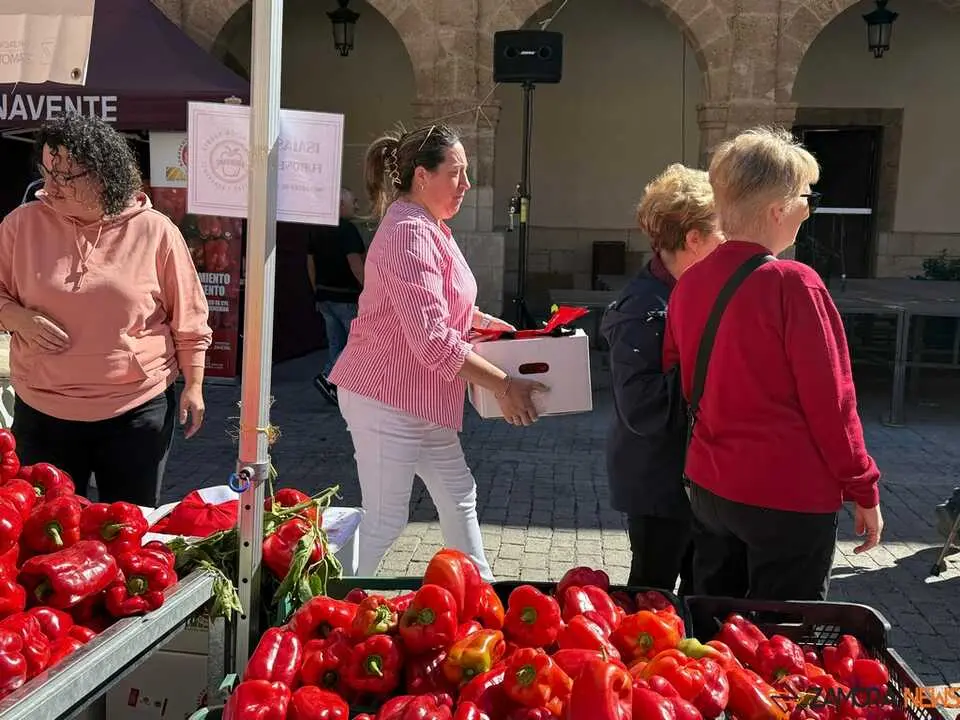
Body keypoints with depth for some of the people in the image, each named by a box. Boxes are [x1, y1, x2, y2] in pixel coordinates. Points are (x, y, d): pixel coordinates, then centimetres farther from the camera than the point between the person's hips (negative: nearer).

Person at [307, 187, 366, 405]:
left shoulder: (317, 230, 13)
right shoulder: (347, 229, -14)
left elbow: (310, 263, 16)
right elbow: (355, 263, -22)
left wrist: (318, 292, 22)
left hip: (324, 295, 8)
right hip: (346, 296, -8)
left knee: (336, 344, 13)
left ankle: (334, 388, 11)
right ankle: (327, 378, -11)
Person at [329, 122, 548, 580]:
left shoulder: (430, 228, 11)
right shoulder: (408, 234, -22)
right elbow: (433, 341, -29)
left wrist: (481, 319, 15)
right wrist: (504, 385, -24)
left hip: (422, 400, 11)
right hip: (387, 399, -11)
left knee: (458, 493, 20)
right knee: (385, 520, 0)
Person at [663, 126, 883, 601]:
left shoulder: (688, 284, 0)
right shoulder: (792, 285, -18)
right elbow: (830, 400, -15)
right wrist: (864, 490, -4)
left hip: (708, 487, 7)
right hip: (790, 497, -6)